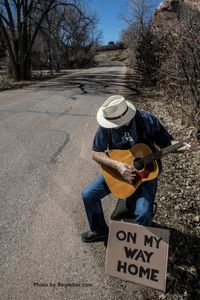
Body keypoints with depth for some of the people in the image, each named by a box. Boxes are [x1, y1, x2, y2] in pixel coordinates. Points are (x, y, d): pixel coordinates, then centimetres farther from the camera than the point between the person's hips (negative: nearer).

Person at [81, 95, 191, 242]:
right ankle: (99, 230, 22)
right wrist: (117, 165, -26)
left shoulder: (147, 120, -18)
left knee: (142, 213, -23)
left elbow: (166, 142, -8)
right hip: (116, 170, 3)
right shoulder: (107, 126, -14)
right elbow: (96, 153, -11)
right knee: (88, 195, -3)